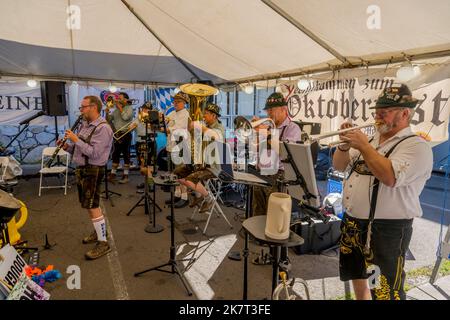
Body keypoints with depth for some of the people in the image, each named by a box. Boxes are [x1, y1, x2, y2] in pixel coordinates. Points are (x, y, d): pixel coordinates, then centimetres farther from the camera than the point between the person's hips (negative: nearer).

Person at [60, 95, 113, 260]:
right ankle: (98, 231, 35)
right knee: (89, 204, 18)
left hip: (93, 170, -9)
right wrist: (67, 146, -2)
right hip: (81, 168, 9)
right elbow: (78, 148, 17)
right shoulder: (84, 124, 10)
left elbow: (94, 153, -24)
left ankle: (103, 243, 3)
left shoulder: (103, 128, -17)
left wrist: (76, 139, -19)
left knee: (92, 206, -7)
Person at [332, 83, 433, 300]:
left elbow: (390, 177, -29)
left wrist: (363, 146, -22)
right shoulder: (371, 140, 11)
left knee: (385, 292, -1)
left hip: (386, 230, -8)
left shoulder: (416, 146, -12)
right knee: (356, 274, 24)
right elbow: (339, 166, 13)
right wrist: (345, 145, -6)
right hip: (352, 224, 8)